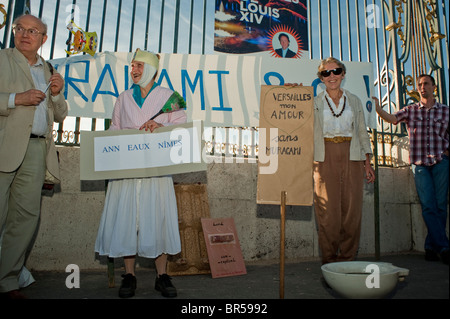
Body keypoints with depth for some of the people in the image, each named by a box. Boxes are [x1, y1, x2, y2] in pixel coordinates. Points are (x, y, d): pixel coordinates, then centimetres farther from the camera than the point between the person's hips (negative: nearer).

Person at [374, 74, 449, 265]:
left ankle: (431, 246, 10)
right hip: (419, 163, 0)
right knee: (428, 206, -7)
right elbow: (391, 118, -6)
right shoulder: (411, 110, 10)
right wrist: (377, 107, -22)